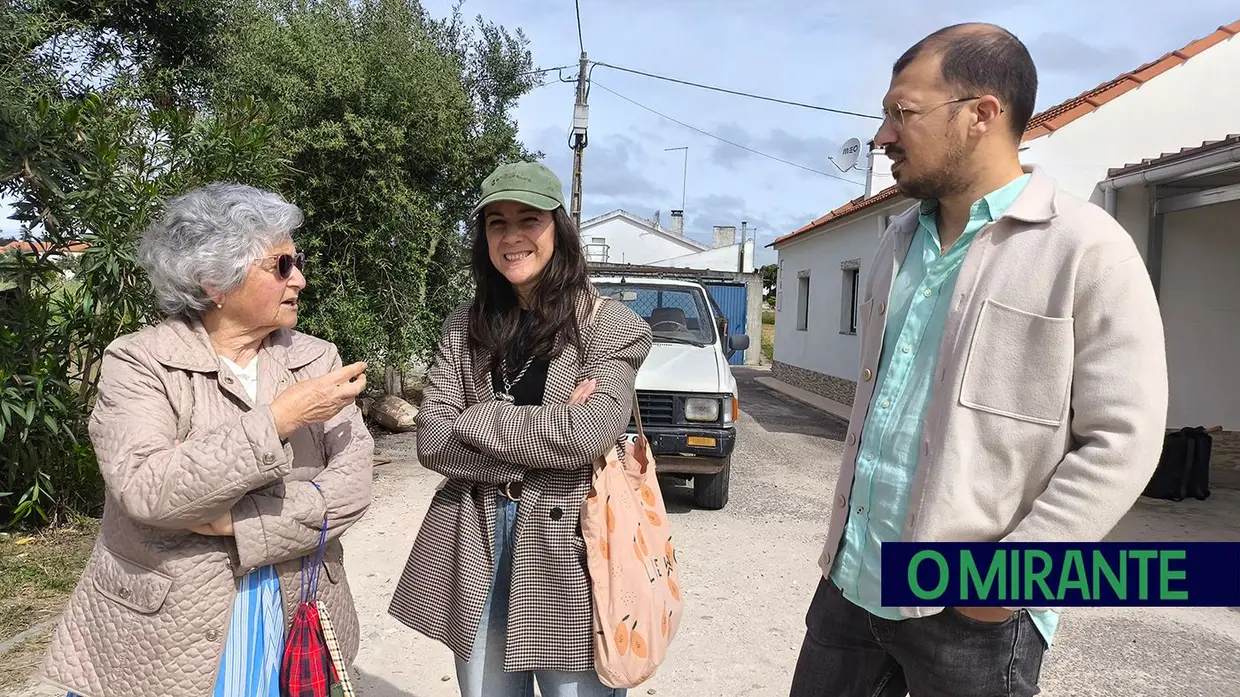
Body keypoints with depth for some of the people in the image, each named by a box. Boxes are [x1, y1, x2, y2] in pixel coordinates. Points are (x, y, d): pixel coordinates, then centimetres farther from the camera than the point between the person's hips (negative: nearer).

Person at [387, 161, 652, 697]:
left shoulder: (611, 325, -5)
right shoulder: (465, 327, 5)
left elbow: (589, 434, -20)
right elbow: (431, 441, -4)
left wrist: (476, 419, -12)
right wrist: (549, 431, -14)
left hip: (568, 546, -3)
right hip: (474, 545, 4)